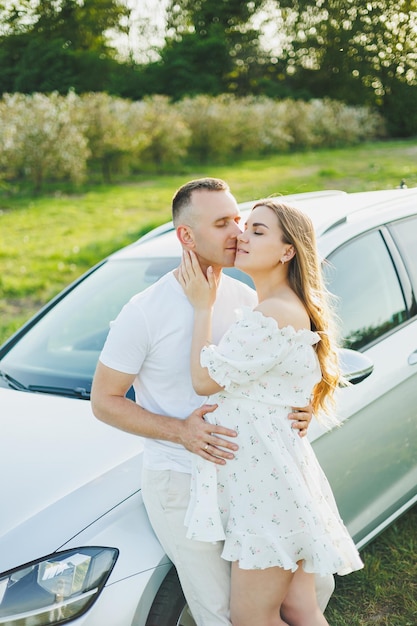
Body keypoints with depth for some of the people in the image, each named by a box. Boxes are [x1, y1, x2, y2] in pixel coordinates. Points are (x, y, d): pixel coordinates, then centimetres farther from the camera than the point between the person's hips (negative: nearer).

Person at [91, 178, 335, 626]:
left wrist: (293, 409, -10)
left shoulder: (247, 299, 1)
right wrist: (180, 430, -23)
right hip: (181, 483, -5)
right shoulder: (144, 312, -15)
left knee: (315, 584, 10)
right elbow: (104, 401, -9)